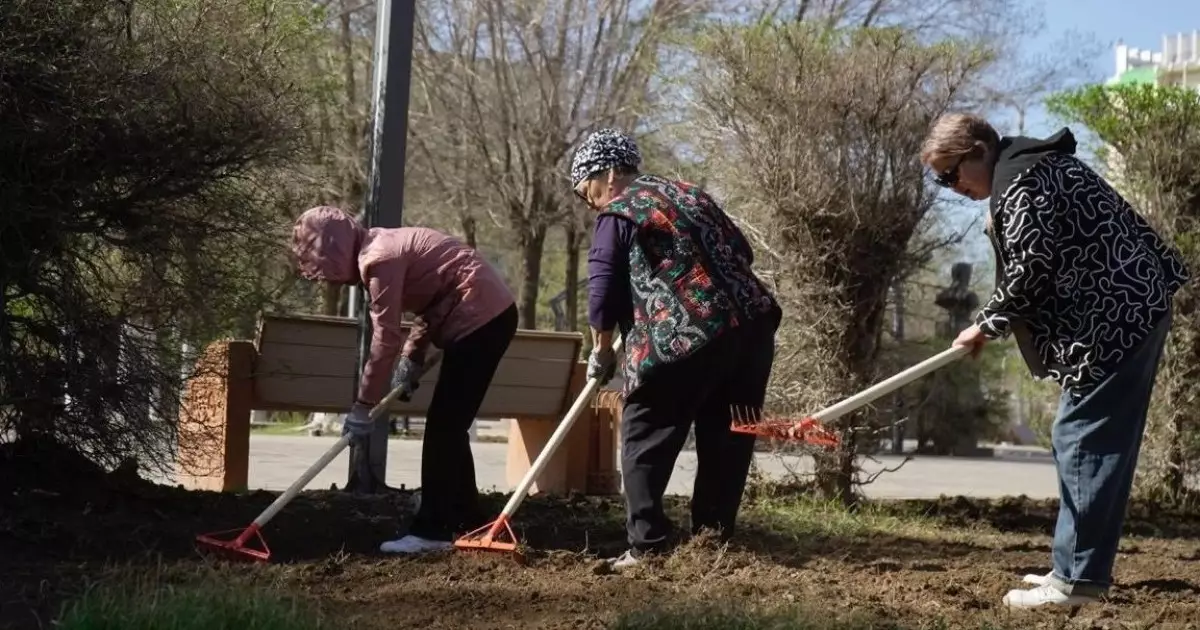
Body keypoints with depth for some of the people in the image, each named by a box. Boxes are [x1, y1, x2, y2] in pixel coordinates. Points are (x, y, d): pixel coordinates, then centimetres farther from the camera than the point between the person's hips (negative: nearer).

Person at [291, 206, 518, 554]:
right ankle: (468, 522, 20)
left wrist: (363, 404, -10)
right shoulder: (382, 246, 14)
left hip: (480, 317, -10)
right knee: (449, 427, 14)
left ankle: (432, 530, -6)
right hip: (491, 314, 10)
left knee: (442, 428, -7)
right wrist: (412, 358, 12)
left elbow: (385, 339, -16)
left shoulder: (377, 259, -17)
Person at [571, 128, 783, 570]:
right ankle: (713, 539, 15)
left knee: (645, 438, 4)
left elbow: (603, 288, 1)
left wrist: (602, 351, 12)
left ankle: (646, 545, -2)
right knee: (727, 440, 13)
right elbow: (741, 251, 25)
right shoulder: (691, 194, 24)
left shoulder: (618, 214, 4)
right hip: (752, 324, 7)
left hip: (683, 337, -7)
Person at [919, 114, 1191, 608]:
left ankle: (1077, 579, -9)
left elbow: (1028, 271, -19)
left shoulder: (1022, 183, -14)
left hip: (1117, 316, -11)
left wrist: (988, 324, -5)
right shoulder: (1031, 168, 20)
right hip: (1126, 308, 11)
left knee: (1085, 441, -10)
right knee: (1082, 439, 14)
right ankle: (1077, 567, 19)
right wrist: (999, 321, 10)